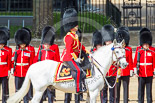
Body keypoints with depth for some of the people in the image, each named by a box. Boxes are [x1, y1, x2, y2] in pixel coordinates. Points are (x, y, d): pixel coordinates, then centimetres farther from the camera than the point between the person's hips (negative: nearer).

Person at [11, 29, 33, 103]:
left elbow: (31, 64, 4)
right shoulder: (16, 52, 5)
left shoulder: (29, 53, 3)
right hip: (17, 74, 1)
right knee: (18, 89, 5)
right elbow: (12, 62, 4)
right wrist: (12, 69, -5)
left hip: (26, 74, -1)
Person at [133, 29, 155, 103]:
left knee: (149, 90, 4)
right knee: (140, 90, 5)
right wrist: (135, 71, -4)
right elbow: (135, 61, 2)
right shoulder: (138, 50, 1)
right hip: (141, 74, 0)